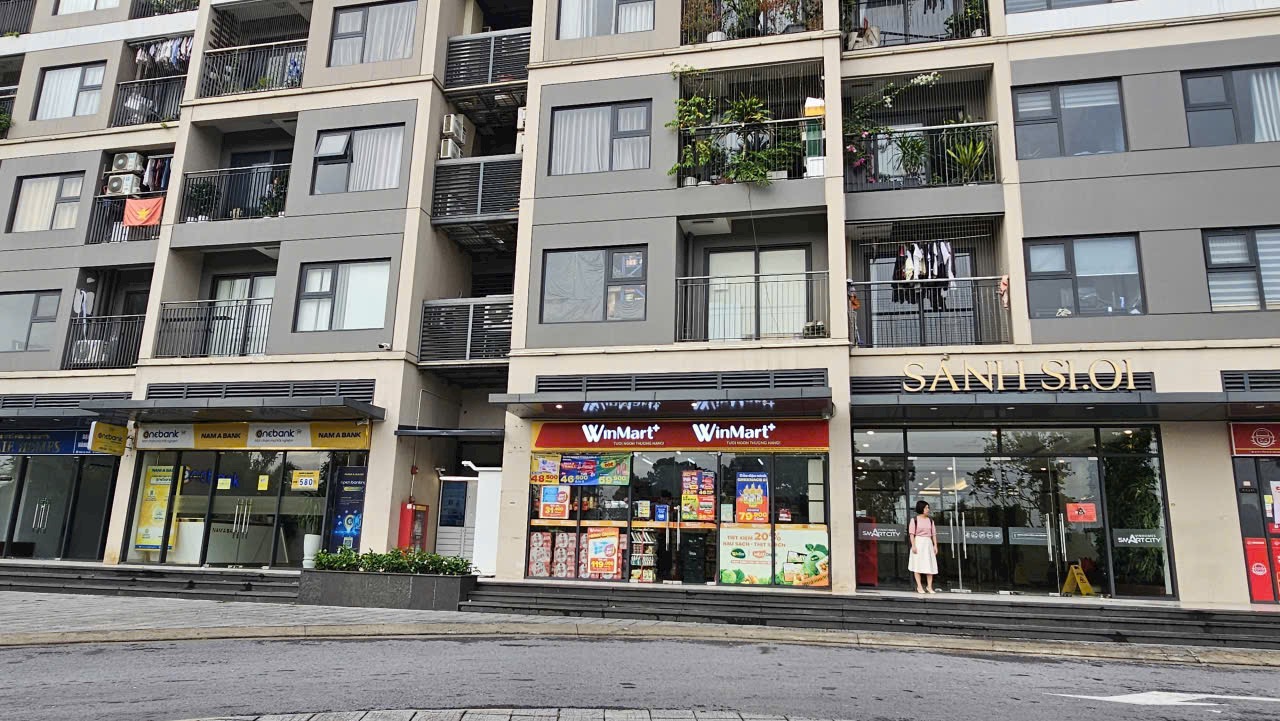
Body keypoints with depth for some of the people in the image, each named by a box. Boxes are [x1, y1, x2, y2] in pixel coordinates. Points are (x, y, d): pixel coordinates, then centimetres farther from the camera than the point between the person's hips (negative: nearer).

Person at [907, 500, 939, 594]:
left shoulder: (930, 520, 12)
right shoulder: (914, 520, -1)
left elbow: (934, 534, 11)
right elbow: (911, 533, -6)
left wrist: (935, 545, 4)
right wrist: (913, 545, -14)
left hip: (928, 543, 4)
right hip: (918, 543, -4)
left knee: (930, 565, 1)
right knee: (918, 565, -1)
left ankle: (930, 587, 7)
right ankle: (919, 587, 4)